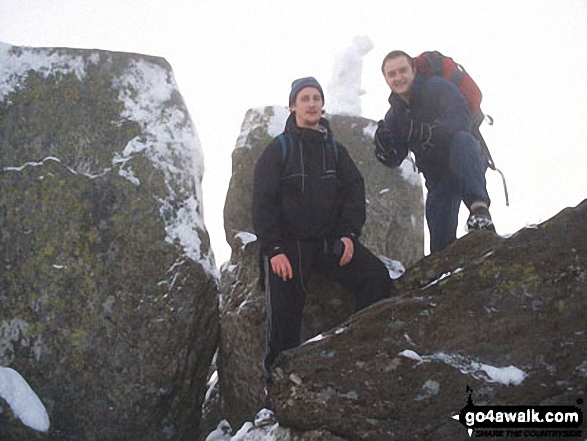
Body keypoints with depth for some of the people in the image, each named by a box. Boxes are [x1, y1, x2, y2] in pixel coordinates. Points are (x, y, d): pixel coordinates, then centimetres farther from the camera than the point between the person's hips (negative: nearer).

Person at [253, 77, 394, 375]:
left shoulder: (334, 149, 16)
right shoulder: (278, 149, 4)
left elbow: (354, 191, 9)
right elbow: (263, 202, -3)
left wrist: (348, 234, -7)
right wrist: (274, 249, -14)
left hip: (331, 239, 3)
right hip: (289, 243, -3)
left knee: (377, 277, -17)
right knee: (284, 317, -7)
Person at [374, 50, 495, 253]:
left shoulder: (438, 87, -8)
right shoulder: (394, 115, 10)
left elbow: (462, 120, -25)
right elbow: (393, 160, 6)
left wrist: (427, 132, -40)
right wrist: (384, 147, -18)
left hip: (466, 162, -5)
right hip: (437, 176, 5)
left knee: (461, 140, -39)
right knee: (440, 238, -8)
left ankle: (478, 207, -53)